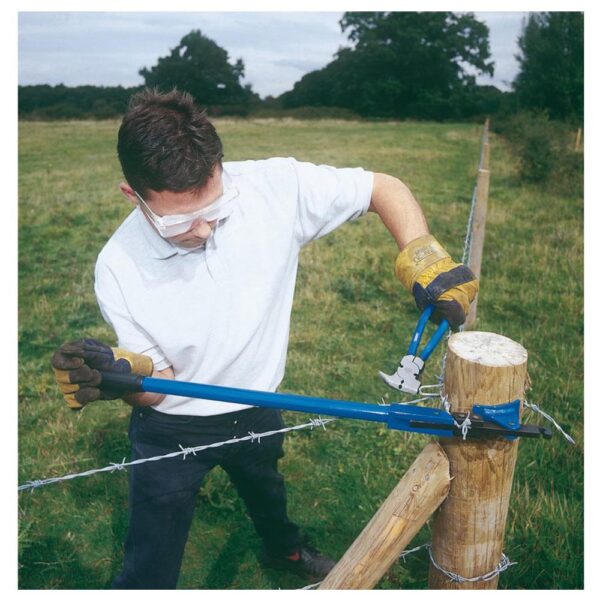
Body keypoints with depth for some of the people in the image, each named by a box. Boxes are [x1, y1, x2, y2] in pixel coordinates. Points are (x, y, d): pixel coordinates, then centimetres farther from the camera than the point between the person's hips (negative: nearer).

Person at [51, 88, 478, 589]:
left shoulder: (275, 188, -25)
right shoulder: (119, 266, -25)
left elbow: (385, 188, -14)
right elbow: (155, 387, -19)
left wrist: (422, 257, -30)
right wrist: (125, 375, -42)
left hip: (258, 413, 3)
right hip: (172, 431, -3)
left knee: (268, 495, 34)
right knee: (151, 571, 9)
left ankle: (285, 549, 69)